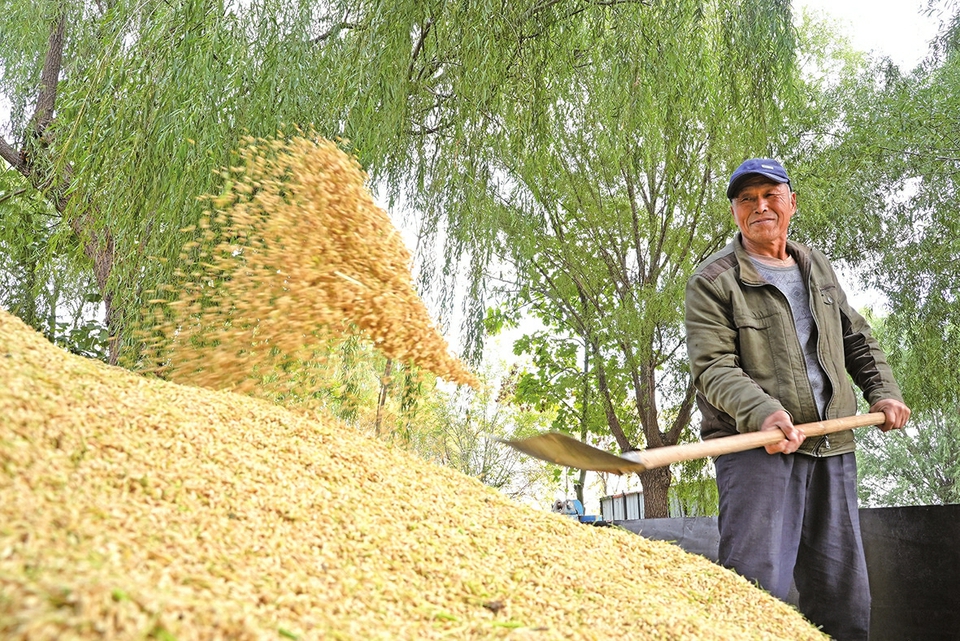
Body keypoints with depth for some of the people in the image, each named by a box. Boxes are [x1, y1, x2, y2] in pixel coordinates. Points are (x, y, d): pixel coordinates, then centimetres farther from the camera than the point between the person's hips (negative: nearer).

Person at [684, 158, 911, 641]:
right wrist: (762, 412, -28)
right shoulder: (713, 281, -3)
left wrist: (883, 392, 12)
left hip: (831, 447, 6)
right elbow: (712, 367, -12)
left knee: (844, 597, 10)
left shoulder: (818, 268, 18)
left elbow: (858, 340, 27)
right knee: (757, 587, -13)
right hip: (755, 446, -6)